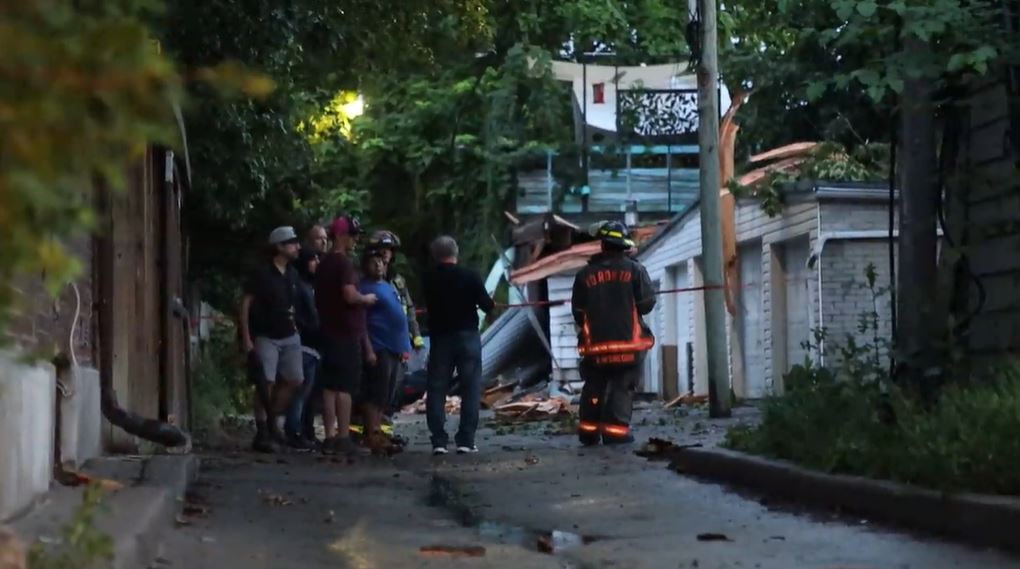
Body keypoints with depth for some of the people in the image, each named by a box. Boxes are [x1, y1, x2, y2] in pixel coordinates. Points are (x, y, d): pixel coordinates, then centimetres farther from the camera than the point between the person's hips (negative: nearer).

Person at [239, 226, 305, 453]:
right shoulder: (262, 273, -10)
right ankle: (262, 433, -5)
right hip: (266, 337, -7)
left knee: (294, 380, 4)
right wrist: (246, 338, -16)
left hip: (289, 337, 7)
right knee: (265, 383, -10)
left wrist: (294, 326, 11)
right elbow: (245, 304, -11)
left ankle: (272, 421, 21)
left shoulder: (292, 274, 9)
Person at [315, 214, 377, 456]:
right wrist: (367, 299, -5)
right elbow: (350, 295, -22)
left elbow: (318, 300, 23)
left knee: (330, 386, 7)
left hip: (329, 331, 9)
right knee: (345, 387, -7)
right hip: (347, 332, -9)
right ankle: (343, 438, -7)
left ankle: (330, 437, 7)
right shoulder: (344, 263, -12)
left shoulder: (324, 264, 16)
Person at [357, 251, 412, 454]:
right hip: (378, 349, -9)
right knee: (375, 395, -11)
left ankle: (376, 432, 17)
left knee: (385, 396, 12)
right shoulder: (365, 288, -8)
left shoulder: (388, 286, 20)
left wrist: (404, 347, 20)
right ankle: (372, 435, -11)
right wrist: (368, 350, -21)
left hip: (393, 349, 9)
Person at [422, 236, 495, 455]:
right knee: (470, 389, 4)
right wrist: (491, 303, 16)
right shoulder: (470, 277, -7)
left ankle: (439, 441, 1)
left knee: (436, 389, 6)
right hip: (467, 336, -2)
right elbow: (486, 305, -6)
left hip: (439, 337, 2)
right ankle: (465, 441, -3)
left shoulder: (429, 280, -1)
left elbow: (429, 307, 9)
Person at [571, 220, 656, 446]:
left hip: (596, 343, 2)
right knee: (622, 387, 1)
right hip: (628, 342, -2)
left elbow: (578, 311, 3)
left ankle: (589, 431, 14)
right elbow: (647, 303, -3)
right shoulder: (634, 269, -3)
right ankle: (616, 430, -8)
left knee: (594, 387, 13)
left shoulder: (585, 274, 1)